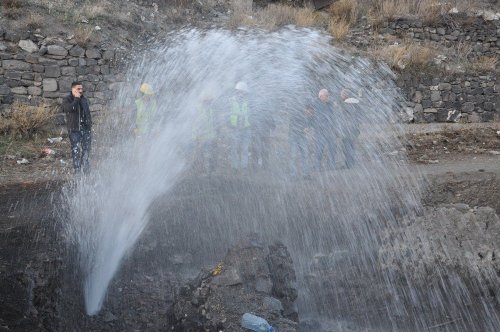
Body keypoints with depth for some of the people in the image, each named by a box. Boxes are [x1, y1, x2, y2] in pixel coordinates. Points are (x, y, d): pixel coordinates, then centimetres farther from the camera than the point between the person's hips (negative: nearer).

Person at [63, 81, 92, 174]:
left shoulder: (84, 99, 17)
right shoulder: (66, 99, -1)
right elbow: (70, 108, -22)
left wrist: (90, 125, 16)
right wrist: (76, 99, -14)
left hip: (85, 128, 5)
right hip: (74, 129, -5)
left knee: (86, 148, 2)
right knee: (76, 149, -4)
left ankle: (85, 166, 15)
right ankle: (77, 169, 1)